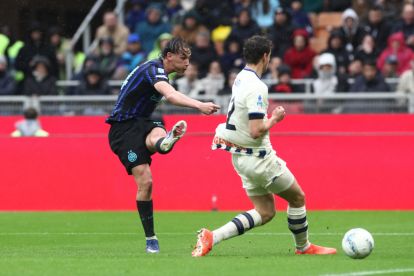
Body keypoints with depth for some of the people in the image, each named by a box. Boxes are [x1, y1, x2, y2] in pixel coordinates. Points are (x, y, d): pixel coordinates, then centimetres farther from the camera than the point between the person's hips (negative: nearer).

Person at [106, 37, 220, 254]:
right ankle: (150, 239, -7)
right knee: (145, 181, -16)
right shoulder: (153, 69, -18)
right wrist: (199, 106, -53)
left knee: (156, 136, -31)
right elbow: (171, 95, -39)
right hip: (123, 129, -8)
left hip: (140, 122, 8)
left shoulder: (158, 70, 14)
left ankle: (165, 142, -70)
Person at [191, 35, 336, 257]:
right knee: (297, 198, 12)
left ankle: (211, 237, -1)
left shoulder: (241, 78, 7)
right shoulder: (256, 87, -22)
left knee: (265, 212, 12)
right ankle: (303, 247, 28)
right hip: (258, 159, -9)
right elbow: (256, 131, -26)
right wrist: (274, 119, -11)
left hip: (241, 156, 9)